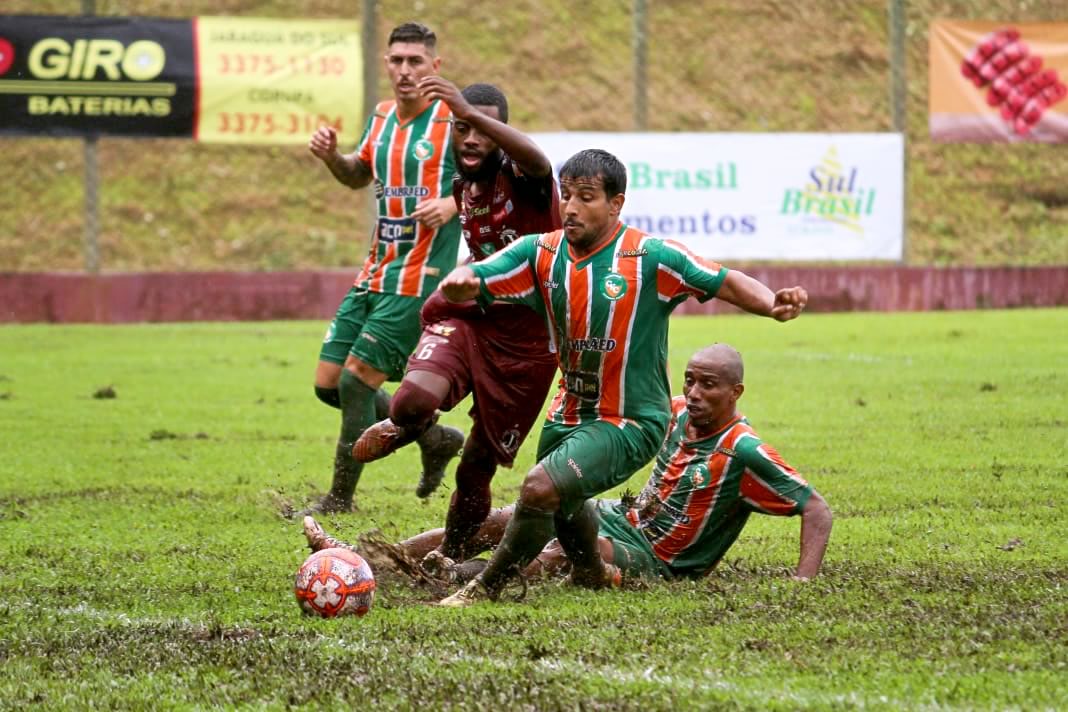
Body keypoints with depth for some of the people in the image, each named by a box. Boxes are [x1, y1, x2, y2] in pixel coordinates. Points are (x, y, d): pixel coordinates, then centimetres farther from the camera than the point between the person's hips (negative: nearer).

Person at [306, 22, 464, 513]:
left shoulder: (453, 120, -9)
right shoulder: (382, 117, 11)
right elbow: (358, 176, 27)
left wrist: (453, 204, -24)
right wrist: (331, 156, 6)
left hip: (420, 275, -8)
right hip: (375, 271, 8)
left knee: (357, 379, -9)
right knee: (328, 383, 6)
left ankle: (339, 500, 6)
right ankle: (435, 438, 23)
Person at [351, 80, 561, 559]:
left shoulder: (519, 176, -13)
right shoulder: (462, 187, 8)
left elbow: (535, 159, -41)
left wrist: (471, 112, -52)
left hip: (523, 341, -4)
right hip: (468, 320, 4)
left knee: (478, 467, 4)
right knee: (414, 399, -29)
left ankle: (451, 557, 27)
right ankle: (405, 428, 7)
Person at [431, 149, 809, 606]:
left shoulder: (650, 257, -17)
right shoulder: (541, 252, -6)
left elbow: (725, 282, -12)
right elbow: (470, 284, -13)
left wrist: (773, 304, -31)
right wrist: (459, 282, -38)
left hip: (630, 422, -6)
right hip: (570, 412, 6)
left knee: (541, 488, -24)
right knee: (561, 507, 27)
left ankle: (485, 589, -7)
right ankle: (598, 572, 58)